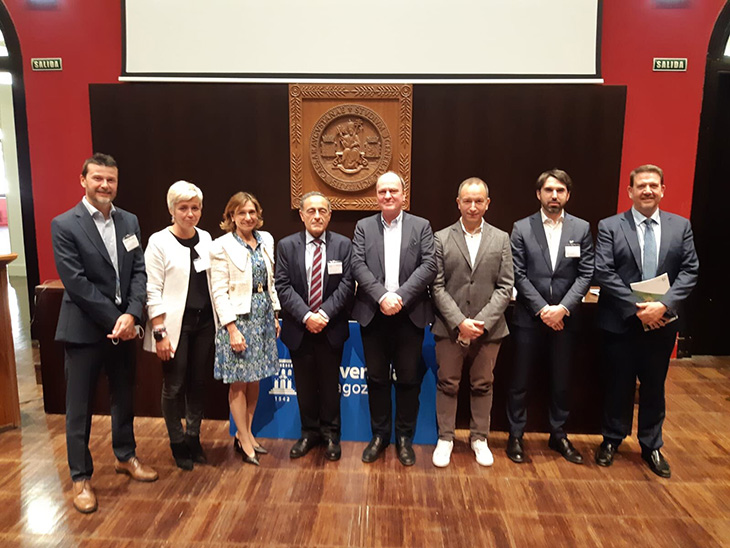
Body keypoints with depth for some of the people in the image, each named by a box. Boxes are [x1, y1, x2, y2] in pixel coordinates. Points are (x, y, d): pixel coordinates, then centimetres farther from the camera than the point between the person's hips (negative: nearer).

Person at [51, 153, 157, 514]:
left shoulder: (129, 221, 6)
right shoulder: (64, 225, -9)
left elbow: (139, 271, 1)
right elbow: (76, 282, -15)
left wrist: (131, 315, -13)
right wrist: (114, 320, -16)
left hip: (123, 326, 5)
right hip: (84, 329, -5)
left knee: (124, 397, 18)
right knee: (79, 407, 7)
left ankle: (125, 457, 37)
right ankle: (81, 477, 23)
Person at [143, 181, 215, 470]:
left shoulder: (205, 238, 6)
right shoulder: (159, 242, -9)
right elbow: (152, 291, -10)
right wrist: (160, 333, -14)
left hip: (204, 323, 4)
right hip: (176, 325, -4)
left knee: (198, 383, 12)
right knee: (174, 387, 6)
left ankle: (193, 438, 30)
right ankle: (177, 444, 26)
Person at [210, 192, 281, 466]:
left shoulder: (266, 240, 7)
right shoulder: (222, 246, -10)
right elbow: (219, 292, -12)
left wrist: (275, 314, 10)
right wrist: (232, 329, -17)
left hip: (263, 317, 6)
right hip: (239, 318, -6)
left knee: (254, 379, 14)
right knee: (239, 382, 4)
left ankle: (245, 433, 29)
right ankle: (245, 442, 19)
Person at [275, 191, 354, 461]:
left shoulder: (343, 245, -1)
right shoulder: (286, 246, 1)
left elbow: (347, 285, -7)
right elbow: (283, 286, -6)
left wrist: (324, 314, -17)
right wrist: (306, 316, -17)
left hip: (331, 328, -1)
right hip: (299, 328, 1)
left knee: (330, 383, 11)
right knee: (304, 384, 13)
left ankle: (330, 433, 28)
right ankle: (309, 432, 31)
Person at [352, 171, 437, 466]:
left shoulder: (421, 226, 5)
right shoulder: (363, 226, 7)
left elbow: (429, 265, -6)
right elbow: (358, 265, -4)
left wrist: (400, 296, -17)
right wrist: (382, 296, -17)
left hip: (410, 314, -1)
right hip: (374, 314, 1)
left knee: (408, 379, 8)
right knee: (377, 378, 11)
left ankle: (405, 438, 24)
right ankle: (379, 434, 27)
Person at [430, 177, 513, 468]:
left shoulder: (501, 239, 4)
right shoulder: (441, 238, 0)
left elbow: (505, 287, 0)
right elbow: (437, 287, -4)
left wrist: (482, 322, -12)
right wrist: (459, 322, -13)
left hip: (488, 329, 1)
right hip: (450, 328, -1)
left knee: (483, 385, 12)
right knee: (447, 384, 9)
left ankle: (479, 438, 29)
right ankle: (445, 438, 24)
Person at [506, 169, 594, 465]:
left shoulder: (581, 228, 4)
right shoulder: (522, 228, -1)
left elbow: (585, 274, -1)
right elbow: (519, 274, -6)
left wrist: (562, 308, -13)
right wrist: (542, 309, -13)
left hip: (565, 318, 2)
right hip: (529, 317, -2)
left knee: (561, 381, 14)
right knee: (519, 381, 7)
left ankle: (558, 435, 31)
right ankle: (515, 435, 22)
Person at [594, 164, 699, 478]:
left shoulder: (681, 226, 4)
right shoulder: (610, 227, -4)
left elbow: (689, 271, -2)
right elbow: (603, 273, -12)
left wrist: (664, 305, -16)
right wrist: (636, 308, -18)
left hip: (661, 322, 2)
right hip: (621, 321, -2)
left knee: (654, 387, 15)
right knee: (618, 385, 10)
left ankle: (651, 446, 32)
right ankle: (612, 440, 30)